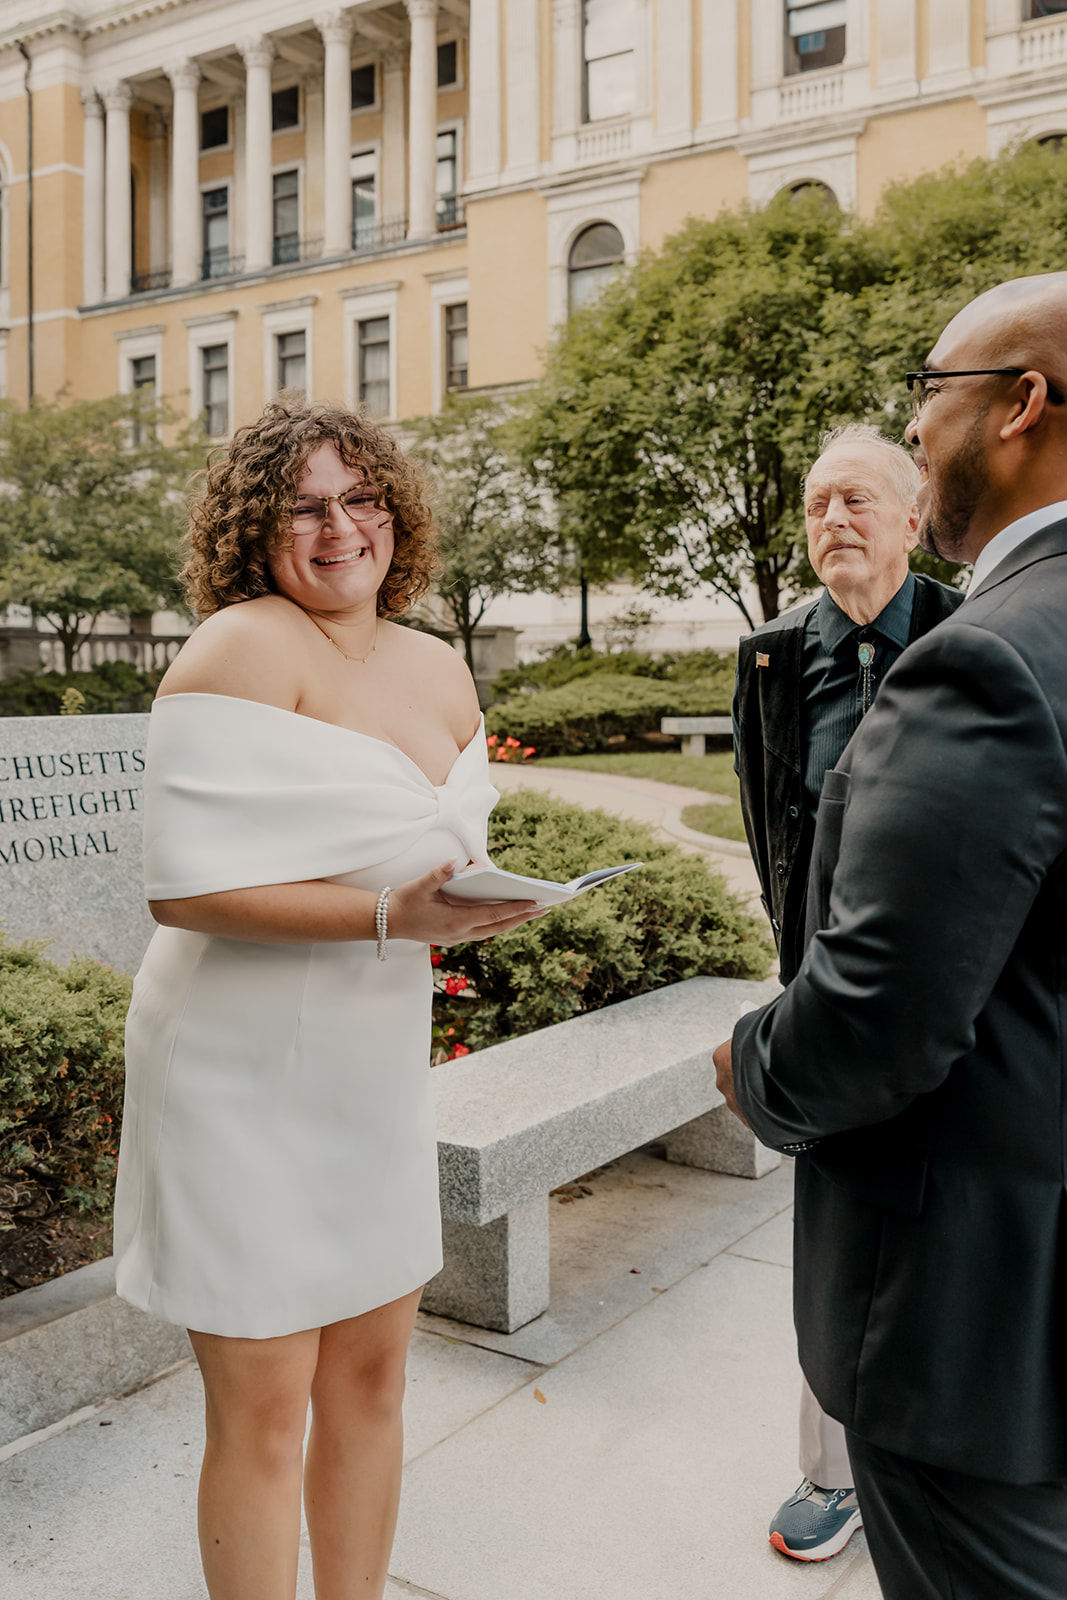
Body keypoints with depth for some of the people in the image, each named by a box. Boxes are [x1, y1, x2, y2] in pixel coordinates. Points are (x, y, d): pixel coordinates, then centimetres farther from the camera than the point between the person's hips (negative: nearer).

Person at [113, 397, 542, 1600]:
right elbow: (182, 885, -20)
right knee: (263, 1410, 6)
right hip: (246, 1078, -7)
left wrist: (481, 897, -3)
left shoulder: (439, 670, 9)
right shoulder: (244, 647, -14)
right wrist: (389, 917, -25)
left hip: (378, 1064, 7)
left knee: (370, 1374, 18)